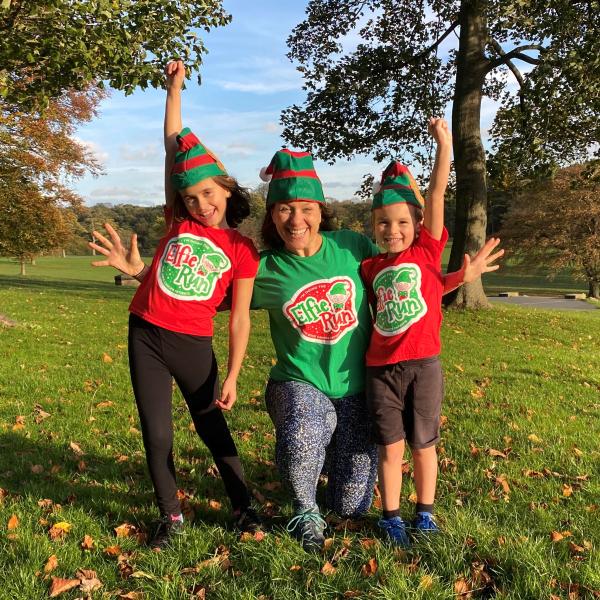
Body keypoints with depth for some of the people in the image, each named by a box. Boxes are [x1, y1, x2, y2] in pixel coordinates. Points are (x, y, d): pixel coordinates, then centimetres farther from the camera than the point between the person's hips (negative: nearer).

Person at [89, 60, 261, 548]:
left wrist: (232, 377, -6)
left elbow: (239, 318, -2)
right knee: (157, 434, 7)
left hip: (194, 344, -2)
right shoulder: (179, 222, 2)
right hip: (145, 337, 2)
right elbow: (174, 144, 4)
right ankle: (170, 516, 26)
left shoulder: (242, 250, -4)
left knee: (212, 427, 11)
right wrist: (175, 86, 6)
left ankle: (244, 506, 29)